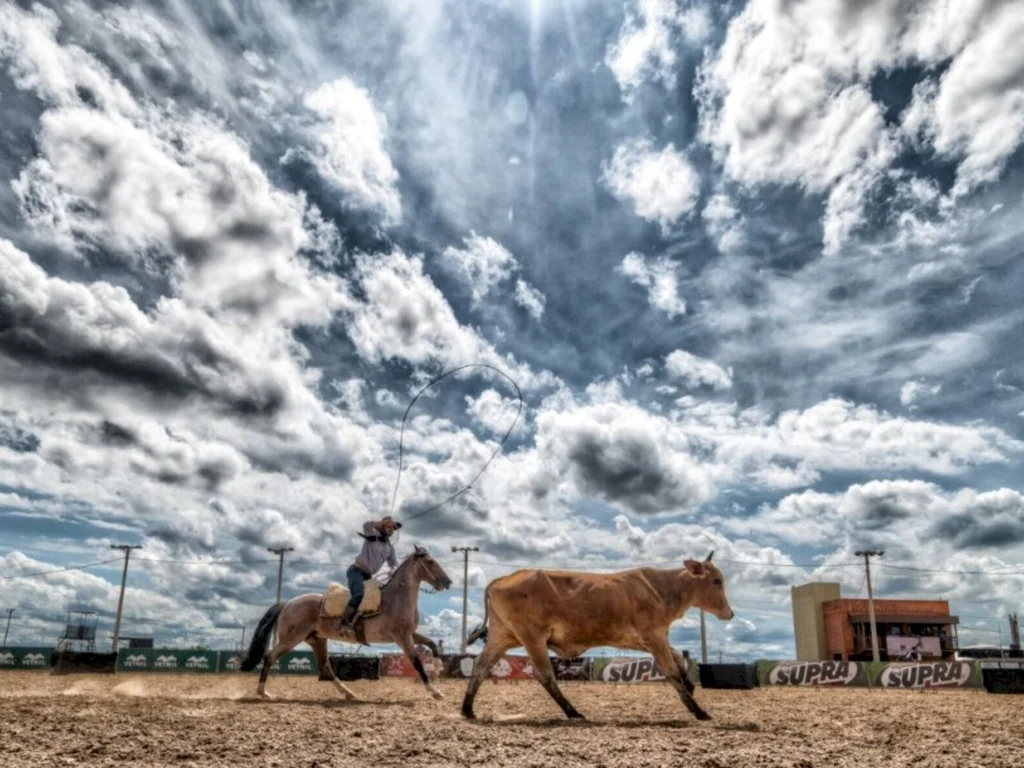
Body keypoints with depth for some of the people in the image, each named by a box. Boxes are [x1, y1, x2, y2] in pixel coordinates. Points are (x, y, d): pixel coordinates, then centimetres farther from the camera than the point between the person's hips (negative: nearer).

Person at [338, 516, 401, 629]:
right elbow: (366, 525, -27)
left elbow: (395, 563, 11)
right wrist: (388, 521, -27)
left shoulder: (390, 548, 12)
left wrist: (393, 570, -14)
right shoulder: (373, 534, -5)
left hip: (368, 575, 8)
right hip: (356, 571, -8)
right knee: (359, 594, -28)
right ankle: (343, 622, -28)